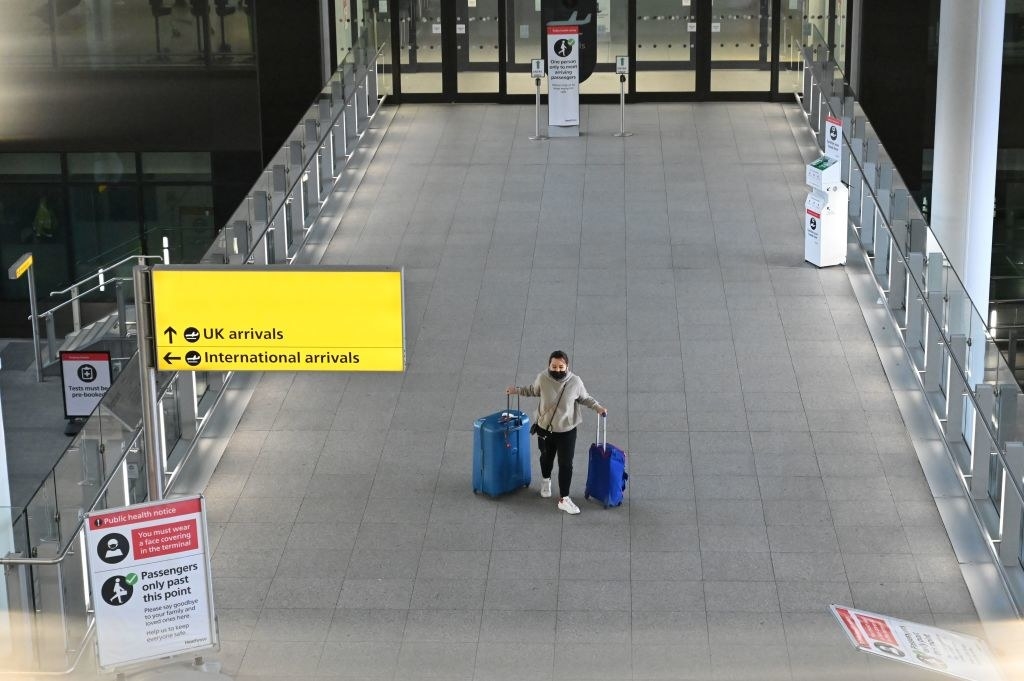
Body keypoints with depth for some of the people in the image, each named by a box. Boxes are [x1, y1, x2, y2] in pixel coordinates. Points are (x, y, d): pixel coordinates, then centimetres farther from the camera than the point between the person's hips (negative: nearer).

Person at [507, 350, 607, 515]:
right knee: (546, 457, 25)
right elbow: (533, 390, 6)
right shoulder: (542, 378, -17)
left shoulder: (575, 382, -19)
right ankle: (545, 480, 56)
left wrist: (597, 407, -14)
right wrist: (517, 390, -1)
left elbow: (585, 398, 0)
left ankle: (563, 499, 14)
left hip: (567, 431, -2)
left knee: (566, 465, 1)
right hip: (545, 429, 2)